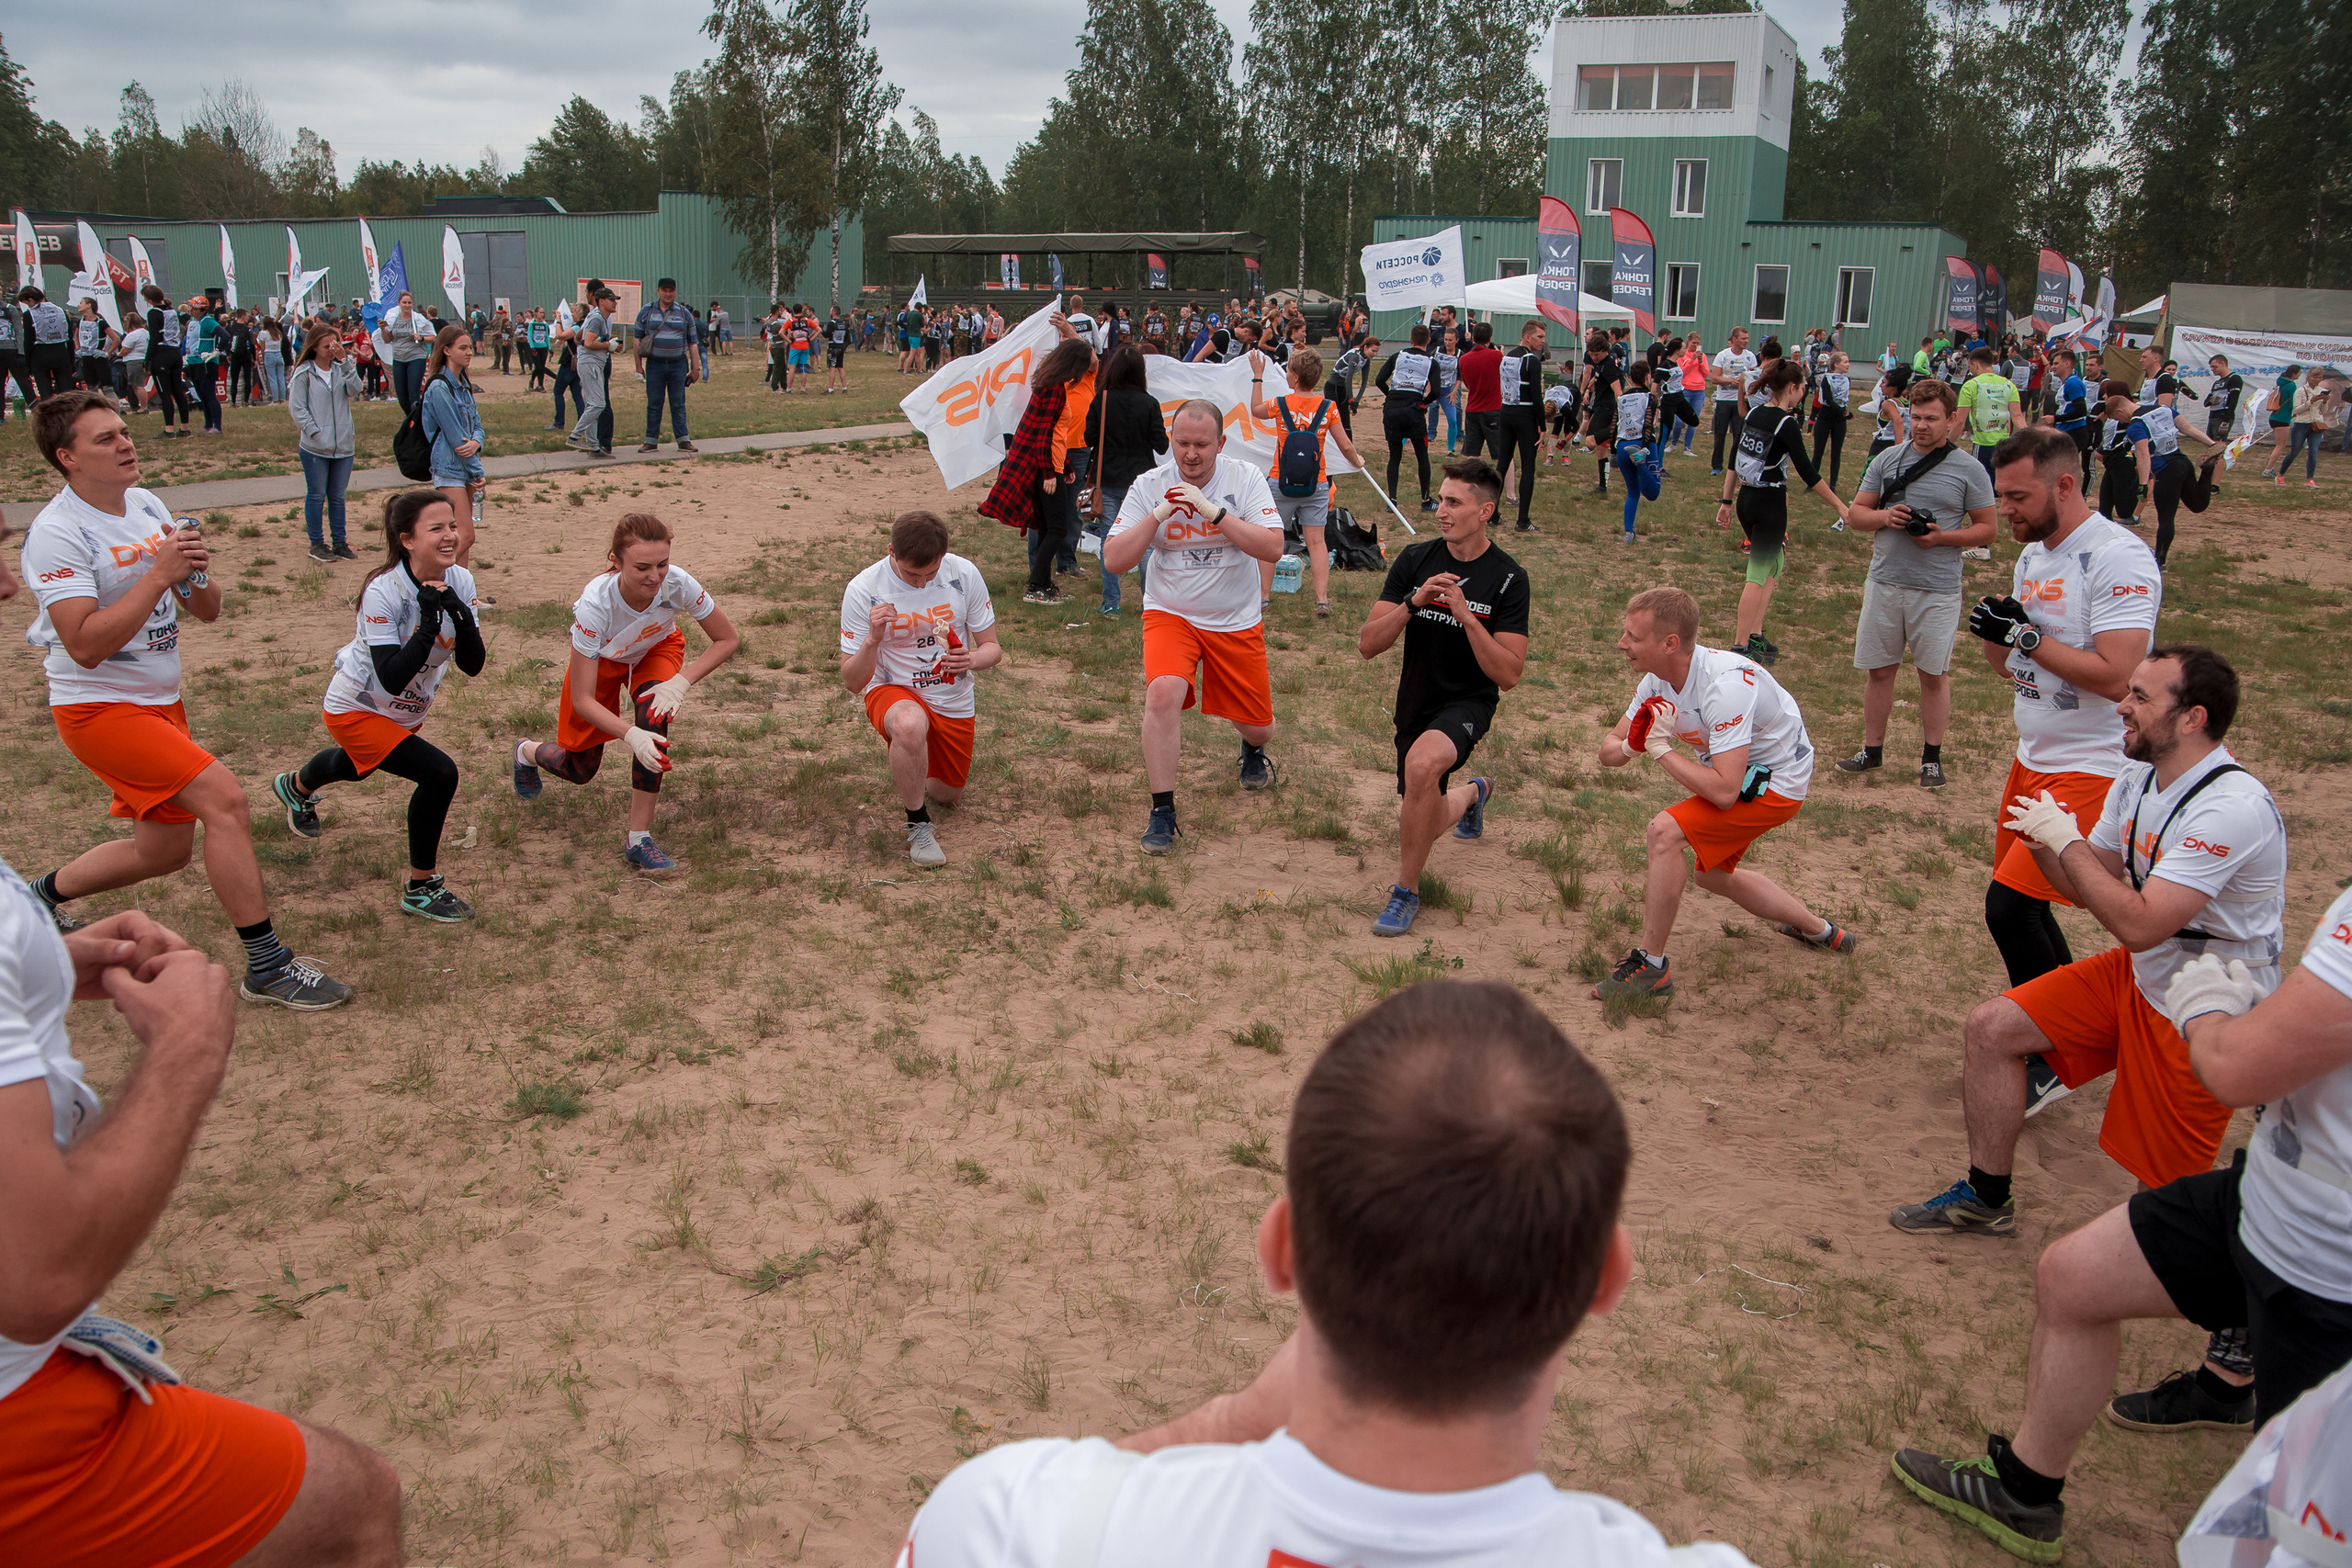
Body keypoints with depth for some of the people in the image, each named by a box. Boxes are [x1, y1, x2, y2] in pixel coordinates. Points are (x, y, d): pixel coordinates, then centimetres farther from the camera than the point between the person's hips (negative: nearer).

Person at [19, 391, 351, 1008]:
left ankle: (43, 894, 41)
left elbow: (208, 610, 6)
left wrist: (194, 568, -15)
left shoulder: (147, 505, 6)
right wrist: (160, 573, -26)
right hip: (99, 708, -8)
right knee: (225, 799, -21)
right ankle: (266, 966, -15)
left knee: (164, 848, 16)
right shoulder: (57, 533, -17)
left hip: (160, 701, 8)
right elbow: (85, 646, -26)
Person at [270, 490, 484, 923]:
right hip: (357, 709, -7)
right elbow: (392, 678, -38)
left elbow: (473, 665, -20)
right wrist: (429, 623, -42)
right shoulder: (383, 592, -32)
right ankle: (421, 888, -8)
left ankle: (296, 787, 72)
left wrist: (460, 614, -35)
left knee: (357, 766, 35)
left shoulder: (459, 582, -17)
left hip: (408, 711, 7)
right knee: (439, 774, -25)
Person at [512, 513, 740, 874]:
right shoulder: (595, 603, -41)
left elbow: (728, 640, -21)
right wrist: (630, 735, -50)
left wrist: (680, 682, -34)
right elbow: (583, 700, -35)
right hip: (600, 659, -1)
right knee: (580, 770, 10)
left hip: (657, 650, 1)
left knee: (653, 714, -32)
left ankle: (639, 838, -19)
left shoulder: (677, 583, -37)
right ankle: (528, 753, 49)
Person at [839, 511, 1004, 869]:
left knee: (948, 796, 17)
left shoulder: (964, 574, -14)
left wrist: (973, 660, -28)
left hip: (954, 701, 4)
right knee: (910, 724, -40)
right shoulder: (863, 590, -20)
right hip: (893, 692, -4)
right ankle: (918, 824, -16)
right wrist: (873, 639, -37)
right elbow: (852, 681, -17)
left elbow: (992, 648, -4)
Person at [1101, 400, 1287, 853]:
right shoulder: (1149, 486, -8)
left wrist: (1212, 511, -28)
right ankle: (1162, 811, -18)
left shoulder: (1246, 479, -9)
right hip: (1170, 613, -1)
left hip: (1237, 620, 1)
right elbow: (1114, 561, -12)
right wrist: (1159, 515, -24)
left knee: (1259, 726, 8)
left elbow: (1273, 547, -20)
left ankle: (1252, 750, 50)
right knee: (1164, 691, -30)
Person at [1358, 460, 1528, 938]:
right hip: (1415, 702, 5)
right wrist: (1413, 603, -23)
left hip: (1468, 703, -5)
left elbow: (1508, 674, -16)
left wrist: (1466, 616, -26)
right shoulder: (1415, 559, -4)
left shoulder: (1508, 579, -12)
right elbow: (1368, 644, -7)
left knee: (1422, 763, -38)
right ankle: (1472, 792, 55)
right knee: (1426, 826, 16)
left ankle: (1406, 890, -19)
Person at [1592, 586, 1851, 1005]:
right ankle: (1818, 930, 45)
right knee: (1714, 875, 25)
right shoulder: (1658, 679, -10)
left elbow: (1724, 791, -39)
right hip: (1737, 771, 10)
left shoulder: (1724, 684, -35)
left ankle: (1651, 966, -16)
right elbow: (1609, 751, -4)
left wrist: (1661, 749, -29)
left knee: (1664, 831, -26)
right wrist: (1632, 746, -27)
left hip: (1775, 782, -10)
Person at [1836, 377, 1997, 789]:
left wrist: (1942, 537, -16)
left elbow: (1986, 529, 1)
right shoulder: (1887, 459, 6)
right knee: (1878, 669, 9)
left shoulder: (1969, 470, -2)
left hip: (1937, 589, -3)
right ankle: (1872, 750, 21)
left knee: (1933, 674, 6)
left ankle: (1931, 757, 17)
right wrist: (1883, 516, -11)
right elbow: (1856, 514, 10)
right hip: (1885, 581, 3)